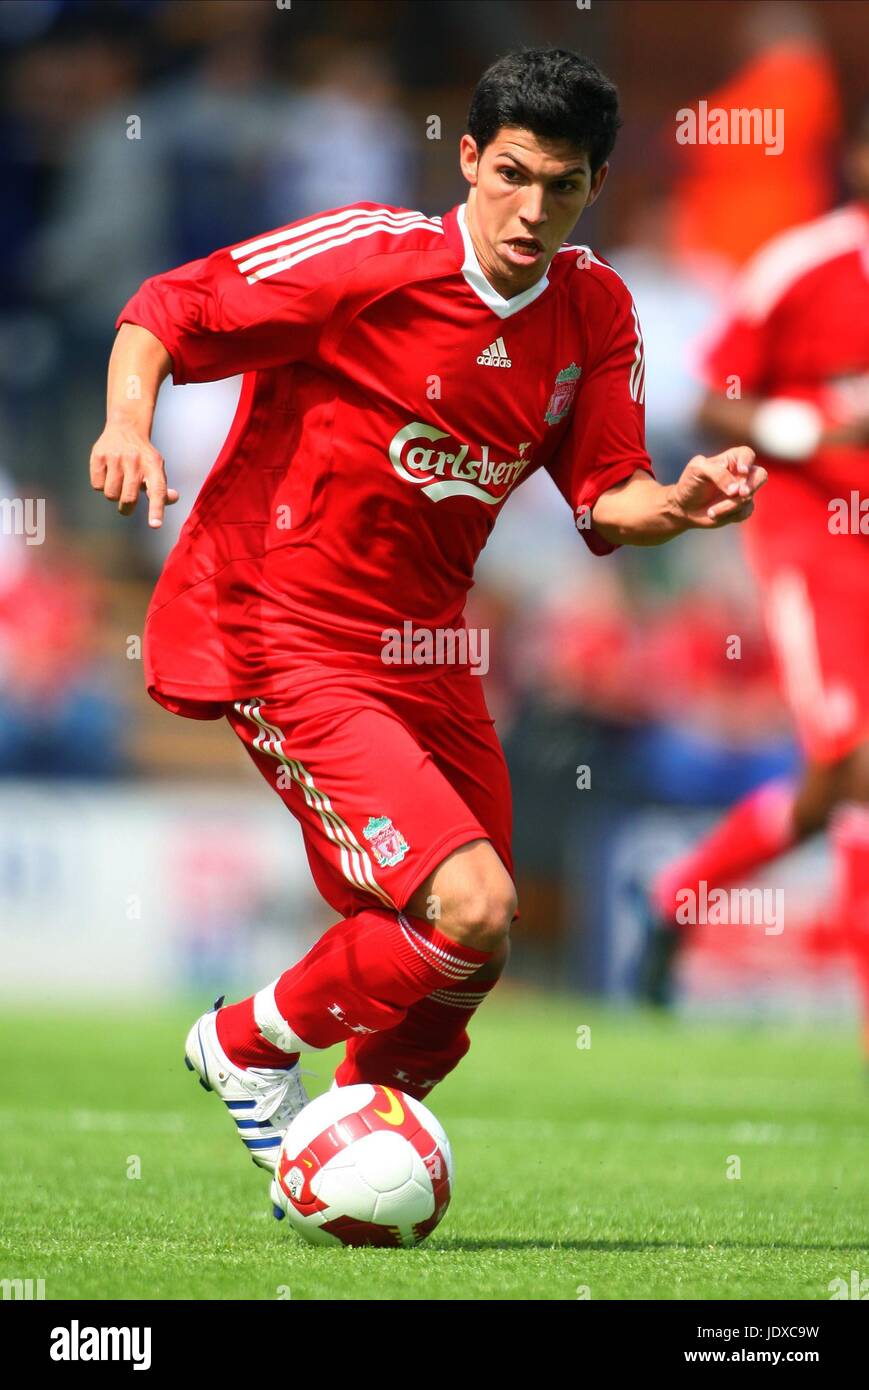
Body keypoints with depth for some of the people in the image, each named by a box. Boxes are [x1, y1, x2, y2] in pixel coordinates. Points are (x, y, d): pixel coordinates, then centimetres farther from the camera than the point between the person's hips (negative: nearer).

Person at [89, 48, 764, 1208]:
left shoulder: (596, 310, 2)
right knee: (470, 907, -21)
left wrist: (681, 504, -18)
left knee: (458, 965, 11)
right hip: (289, 643, -7)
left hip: (423, 646, 7)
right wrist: (130, 423, -29)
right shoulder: (371, 255, -16)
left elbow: (605, 500, 3)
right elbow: (164, 314, -11)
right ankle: (253, 1043, 4)